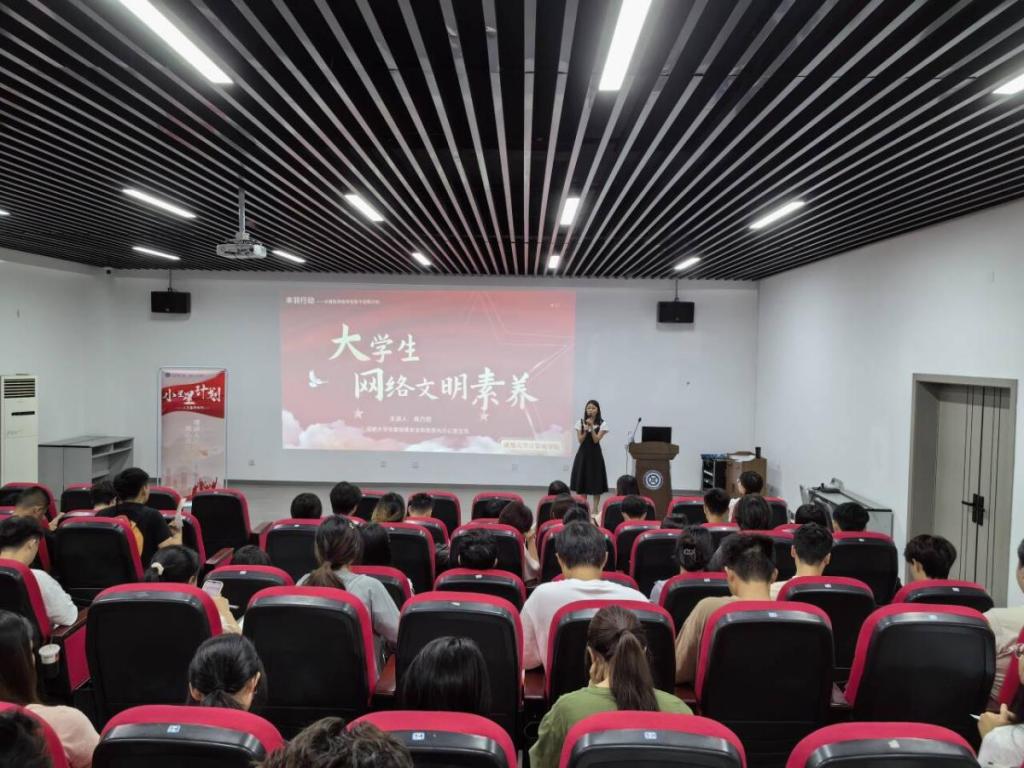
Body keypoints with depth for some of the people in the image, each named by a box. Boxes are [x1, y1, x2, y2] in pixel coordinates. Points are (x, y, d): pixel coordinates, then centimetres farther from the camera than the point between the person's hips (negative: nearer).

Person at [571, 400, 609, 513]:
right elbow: (580, 440, -3)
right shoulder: (580, 422, 2)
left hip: (595, 454, -2)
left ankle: (595, 508, 10)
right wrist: (585, 430, -18)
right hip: (583, 453, 2)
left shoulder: (602, 424, -3)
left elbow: (596, 440, -13)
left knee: (595, 480, 1)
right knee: (582, 480, 3)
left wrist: (592, 427, -22)